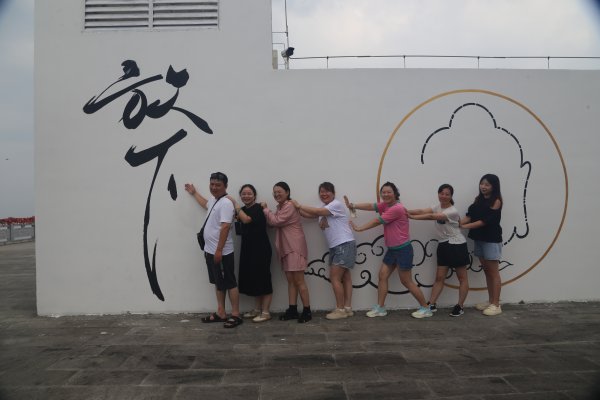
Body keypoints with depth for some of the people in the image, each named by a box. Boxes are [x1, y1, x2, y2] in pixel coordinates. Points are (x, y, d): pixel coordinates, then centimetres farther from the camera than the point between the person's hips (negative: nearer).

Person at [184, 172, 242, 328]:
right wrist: (194, 193, 49)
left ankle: (235, 315, 7)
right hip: (210, 251, 10)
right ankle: (220, 313, 25)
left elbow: (225, 227, -25)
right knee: (218, 283, 16)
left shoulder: (226, 203, -17)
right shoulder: (214, 200, 14)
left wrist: (219, 250, -27)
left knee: (229, 283, -1)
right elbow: (206, 204, 40)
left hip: (222, 253, -10)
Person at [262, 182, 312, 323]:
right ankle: (292, 310, 15)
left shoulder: (290, 206, -13)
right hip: (285, 248, 9)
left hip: (295, 247, -9)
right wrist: (266, 210, -5)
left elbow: (275, 221, -17)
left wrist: (265, 209, -5)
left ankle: (307, 311, 4)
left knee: (299, 280, -5)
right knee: (290, 280, 10)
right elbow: (274, 222, 8)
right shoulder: (280, 207, 17)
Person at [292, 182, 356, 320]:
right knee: (345, 277, 10)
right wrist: (297, 209, -7)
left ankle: (340, 309, -1)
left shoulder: (336, 204, -11)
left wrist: (299, 205, -13)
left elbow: (317, 212, -21)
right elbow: (309, 215, 7)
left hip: (345, 244, -9)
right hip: (335, 246, 9)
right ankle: (347, 308, 14)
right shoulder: (323, 207, 16)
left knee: (334, 277, -9)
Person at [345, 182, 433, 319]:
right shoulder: (385, 205, 8)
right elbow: (370, 206, -6)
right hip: (392, 249, 9)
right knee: (382, 275, 6)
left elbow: (377, 221, -16)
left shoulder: (397, 208, -20)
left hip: (403, 249, -9)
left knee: (406, 282, 1)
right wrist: (353, 206, -22)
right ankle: (380, 308, 14)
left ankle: (425, 308, 16)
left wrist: (358, 228, -8)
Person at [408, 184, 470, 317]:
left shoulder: (453, 211, -18)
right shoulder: (438, 207, 7)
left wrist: (412, 217, -29)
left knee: (462, 277, 6)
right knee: (439, 277, 8)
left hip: (457, 246, -7)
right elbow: (423, 211, -8)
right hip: (443, 246, 7)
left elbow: (432, 216, -27)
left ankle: (460, 306, 15)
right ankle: (431, 304, 12)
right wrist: (407, 211, -22)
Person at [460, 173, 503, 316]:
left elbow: (486, 220, -18)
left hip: (492, 240, -7)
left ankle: (496, 305, 5)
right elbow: (470, 215, 1)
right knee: (486, 271, 13)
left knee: (493, 272, -1)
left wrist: (465, 226, -20)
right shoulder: (478, 199, 10)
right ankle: (490, 301, 23)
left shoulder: (496, 201, -11)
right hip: (479, 239, 7)